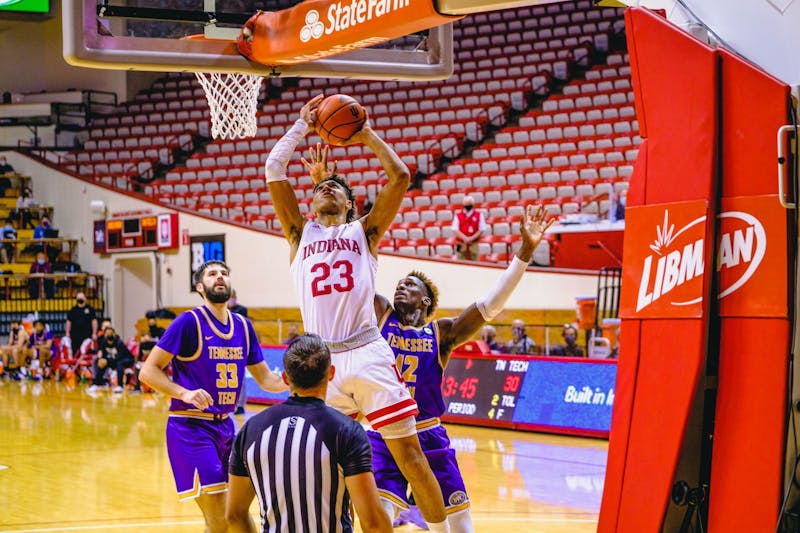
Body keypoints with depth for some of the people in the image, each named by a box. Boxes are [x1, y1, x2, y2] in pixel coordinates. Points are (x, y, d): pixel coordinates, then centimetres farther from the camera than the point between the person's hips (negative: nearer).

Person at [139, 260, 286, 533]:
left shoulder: (243, 326, 9)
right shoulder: (189, 322, -10)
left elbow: (265, 378, 15)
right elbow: (148, 371, -11)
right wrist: (184, 393, -24)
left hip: (224, 426, 7)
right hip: (190, 426, -7)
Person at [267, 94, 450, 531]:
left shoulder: (364, 232, 14)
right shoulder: (300, 234, 17)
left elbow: (400, 176, 6)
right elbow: (273, 169, 11)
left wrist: (367, 136, 13)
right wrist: (302, 125, 14)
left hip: (368, 356, -1)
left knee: (409, 453, -2)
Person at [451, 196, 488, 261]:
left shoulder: (479, 215, 6)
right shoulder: (458, 216, 6)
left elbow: (482, 230, 1)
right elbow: (455, 229, -1)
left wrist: (471, 238, -11)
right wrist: (464, 238, -16)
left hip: (473, 244, 0)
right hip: (461, 245, 0)